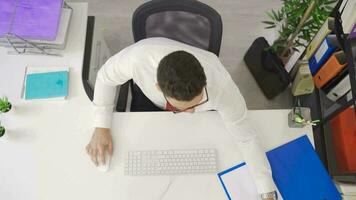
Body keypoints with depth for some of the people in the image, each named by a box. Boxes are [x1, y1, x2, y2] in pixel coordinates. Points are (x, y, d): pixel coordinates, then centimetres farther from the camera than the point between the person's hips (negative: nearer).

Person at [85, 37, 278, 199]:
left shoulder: (220, 84, -43)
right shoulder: (137, 57, -44)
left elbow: (246, 137, -29)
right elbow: (106, 76, -20)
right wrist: (101, 127, -26)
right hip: (149, 100, 0)